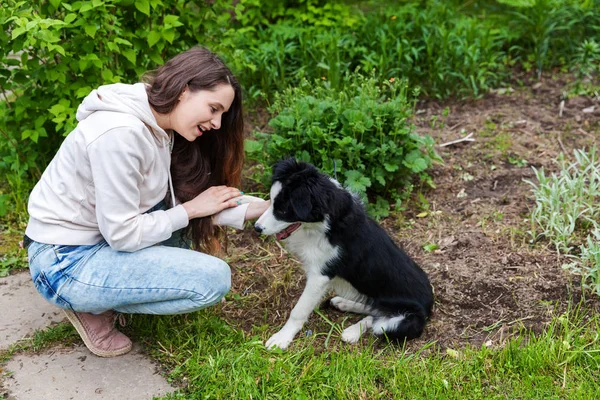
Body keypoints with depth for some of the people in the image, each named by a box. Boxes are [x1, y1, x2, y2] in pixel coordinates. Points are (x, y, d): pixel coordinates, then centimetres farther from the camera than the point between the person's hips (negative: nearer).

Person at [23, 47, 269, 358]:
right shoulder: (120, 133, -28)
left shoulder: (157, 126, 1)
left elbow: (181, 199, 0)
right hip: (64, 263, -9)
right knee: (215, 278, -16)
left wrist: (263, 209, -8)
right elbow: (123, 234, -24)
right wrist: (190, 209, -12)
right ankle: (93, 307, 1)